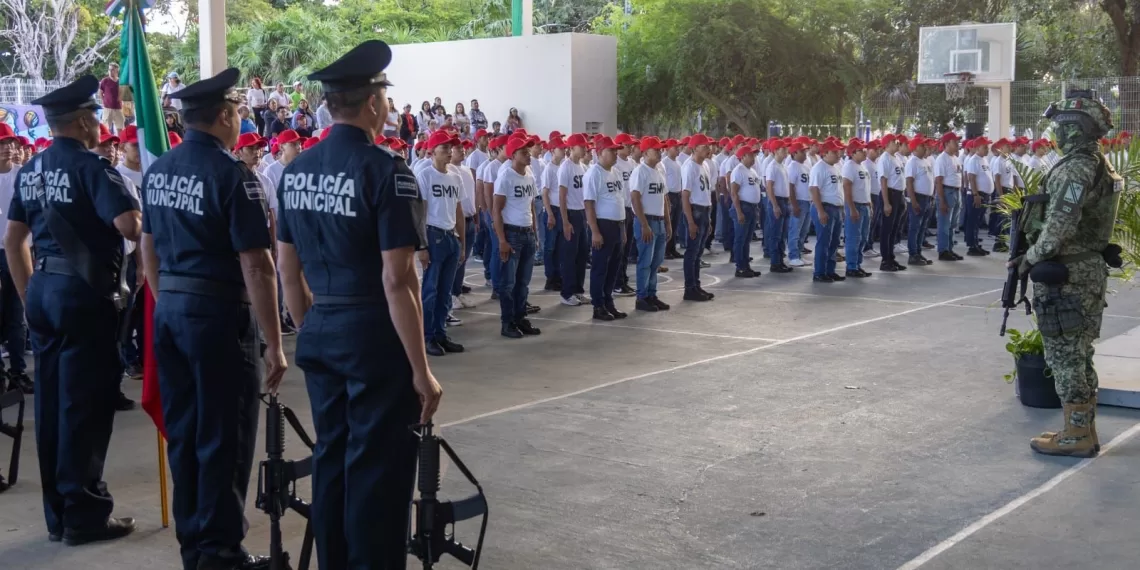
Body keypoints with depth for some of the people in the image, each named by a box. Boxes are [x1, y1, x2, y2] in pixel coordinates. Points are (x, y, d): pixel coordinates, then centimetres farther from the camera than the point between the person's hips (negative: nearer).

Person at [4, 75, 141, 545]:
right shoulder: (89, 167, -12)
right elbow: (128, 225, -26)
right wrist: (150, 222, -4)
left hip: (43, 289, 8)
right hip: (84, 292, -8)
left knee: (51, 401, 12)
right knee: (84, 403, -1)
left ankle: (57, 513, 21)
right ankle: (84, 514, 6)